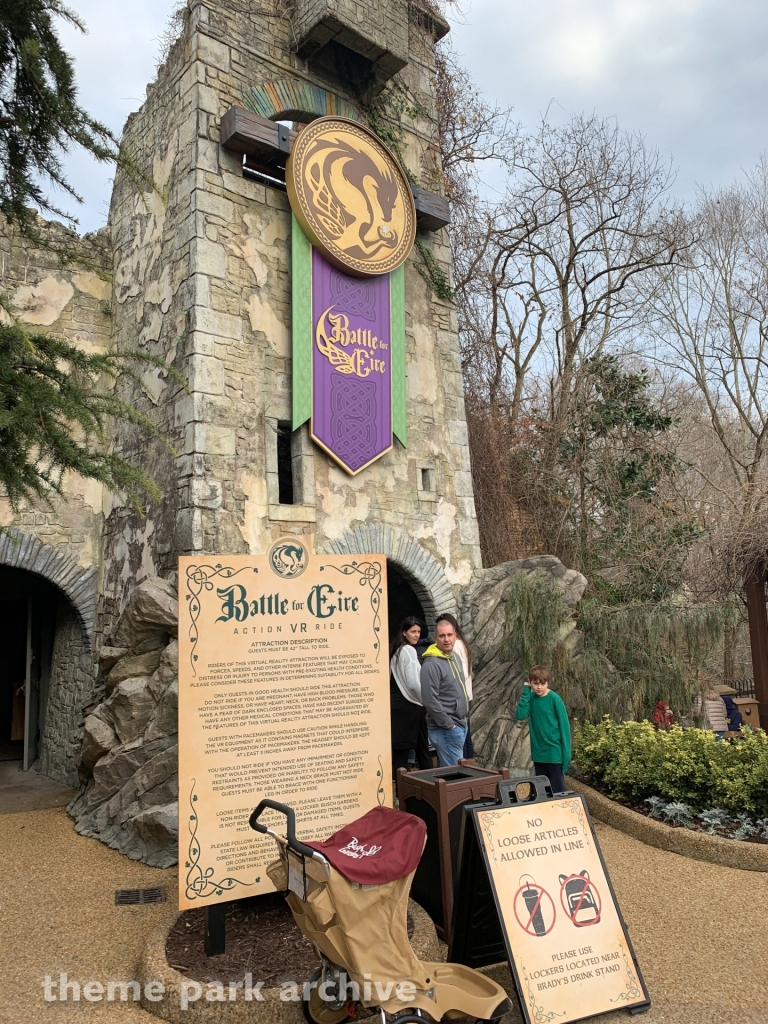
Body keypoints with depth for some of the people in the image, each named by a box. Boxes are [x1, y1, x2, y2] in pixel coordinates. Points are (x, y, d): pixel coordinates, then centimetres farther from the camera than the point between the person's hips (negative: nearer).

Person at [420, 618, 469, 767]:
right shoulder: (431, 664, -19)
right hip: (446, 729, -9)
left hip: (460, 725, 9)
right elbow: (430, 701, -23)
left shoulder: (455, 657, 10)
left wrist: (463, 721, 15)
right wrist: (449, 725, -18)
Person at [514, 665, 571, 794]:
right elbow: (520, 715, -12)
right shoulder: (531, 698, 1)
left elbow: (564, 725, -10)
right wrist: (526, 692, -13)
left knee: (557, 791, 3)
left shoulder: (555, 699, -12)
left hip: (554, 752, -5)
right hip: (538, 752, 5)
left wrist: (566, 752, -12)